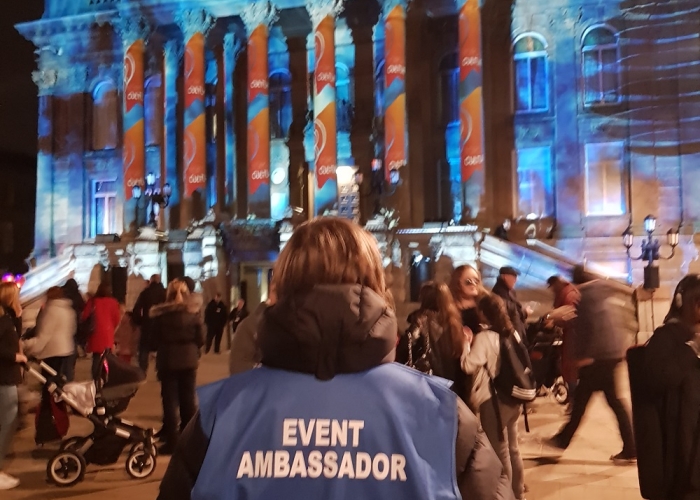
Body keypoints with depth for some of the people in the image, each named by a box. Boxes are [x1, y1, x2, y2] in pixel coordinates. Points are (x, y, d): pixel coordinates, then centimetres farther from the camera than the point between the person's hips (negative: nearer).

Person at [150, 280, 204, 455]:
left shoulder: (160, 314, -7)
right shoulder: (193, 313, -3)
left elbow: (154, 339, -3)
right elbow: (200, 340, 0)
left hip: (167, 361, -2)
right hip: (189, 361, 2)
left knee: (170, 400, 5)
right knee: (188, 399, 12)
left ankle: (172, 441, 4)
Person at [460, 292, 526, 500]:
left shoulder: (484, 337, -17)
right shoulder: (511, 332, 5)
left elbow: (468, 365, -25)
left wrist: (466, 342, -10)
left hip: (494, 400, -8)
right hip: (512, 397, 8)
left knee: (500, 451, 3)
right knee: (512, 448, 19)